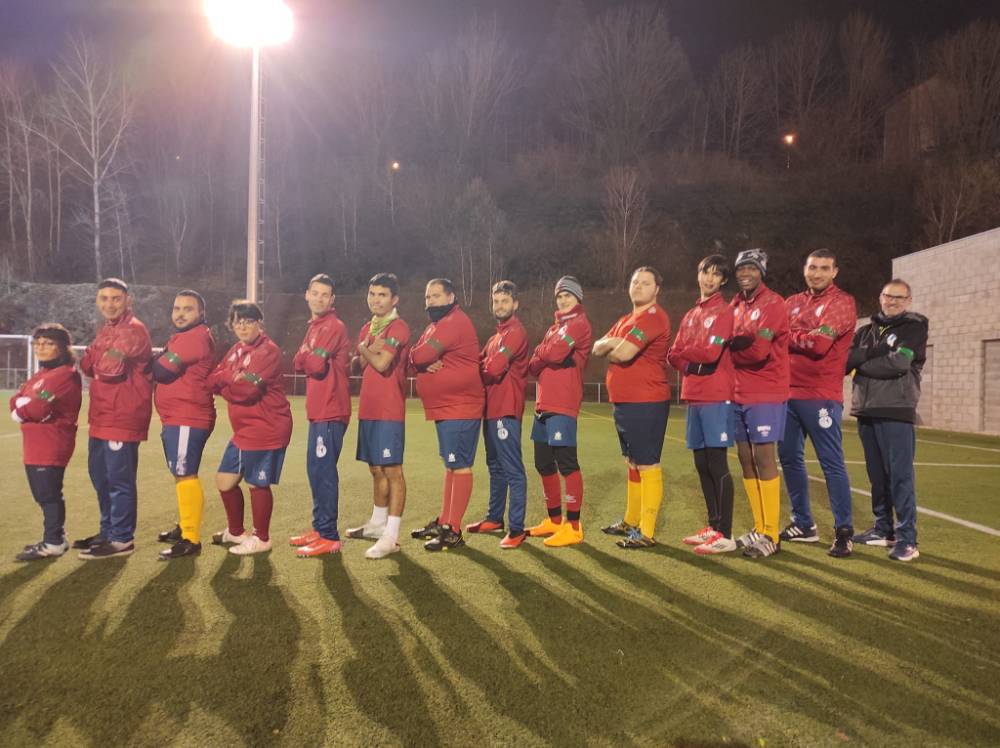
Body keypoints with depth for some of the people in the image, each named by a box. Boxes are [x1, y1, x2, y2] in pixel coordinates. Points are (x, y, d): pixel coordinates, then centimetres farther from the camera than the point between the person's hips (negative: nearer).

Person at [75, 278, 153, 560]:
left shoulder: (133, 329, -13)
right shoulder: (105, 329, 19)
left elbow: (110, 368, -22)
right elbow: (88, 365, 14)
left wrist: (95, 361, -3)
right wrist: (90, 360, -6)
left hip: (123, 417, -10)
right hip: (102, 416, 10)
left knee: (119, 479, -4)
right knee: (100, 475, 18)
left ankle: (122, 540, 5)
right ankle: (108, 531, 31)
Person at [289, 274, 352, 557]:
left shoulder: (333, 327, -11)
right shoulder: (315, 326, 19)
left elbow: (314, 364, -19)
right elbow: (300, 364, 13)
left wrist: (305, 356, 0)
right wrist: (307, 359, -7)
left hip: (330, 412, -10)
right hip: (319, 410, 10)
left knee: (323, 471, -8)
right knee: (316, 470, 16)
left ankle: (329, 537, -2)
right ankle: (320, 528, 26)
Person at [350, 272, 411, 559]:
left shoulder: (398, 328, -10)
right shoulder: (367, 328, 16)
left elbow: (381, 363, -20)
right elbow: (361, 363, 9)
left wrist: (365, 349, -1)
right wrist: (369, 349, -12)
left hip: (389, 411, -8)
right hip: (368, 409, 8)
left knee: (392, 470, -6)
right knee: (376, 469, 18)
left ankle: (391, 536, -4)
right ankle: (377, 523, 33)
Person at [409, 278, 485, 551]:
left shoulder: (454, 322, -15)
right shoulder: (437, 324, 19)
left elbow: (419, 355, -23)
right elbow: (416, 358, 10)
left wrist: (422, 359, -1)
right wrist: (426, 362, -11)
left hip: (460, 408, -11)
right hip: (445, 408, 11)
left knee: (460, 466, -6)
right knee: (451, 465, 17)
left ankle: (453, 532, -1)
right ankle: (444, 521, 28)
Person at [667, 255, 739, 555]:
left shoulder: (723, 311, -5)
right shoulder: (691, 315, 18)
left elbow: (711, 352, -17)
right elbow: (675, 355, 12)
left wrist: (686, 352, 0)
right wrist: (693, 365, -7)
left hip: (716, 398, -7)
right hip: (694, 397, 7)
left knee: (717, 464, -7)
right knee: (702, 464, 11)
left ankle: (725, 535, -2)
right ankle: (713, 526, 21)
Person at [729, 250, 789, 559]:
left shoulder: (773, 304, -10)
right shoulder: (735, 306, 14)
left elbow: (759, 350, -20)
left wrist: (729, 347, -5)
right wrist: (738, 345, -8)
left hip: (765, 394, -8)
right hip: (739, 394, 8)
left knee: (763, 458, -6)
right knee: (746, 459, 10)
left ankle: (771, 535, 2)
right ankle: (759, 528, 20)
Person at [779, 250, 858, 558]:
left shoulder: (842, 302, -3)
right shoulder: (793, 302, 17)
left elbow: (820, 342, -16)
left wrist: (788, 335, -4)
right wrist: (804, 337, -9)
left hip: (820, 396, -7)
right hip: (787, 393, 7)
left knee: (832, 462, -4)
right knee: (790, 459, 12)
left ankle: (844, 531, 5)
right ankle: (803, 524, 24)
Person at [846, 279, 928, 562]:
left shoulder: (915, 327, 2)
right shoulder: (866, 331, 18)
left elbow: (898, 364, -13)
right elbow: (846, 361, 5)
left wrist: (862, 365, -2)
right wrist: (874, 352, -11)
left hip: (896, 412, -5)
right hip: (866, 412, 5)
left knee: (900, 475, -7)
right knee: (877, 475, 11)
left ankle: (907, 538, -4)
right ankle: (883, 529, 21)